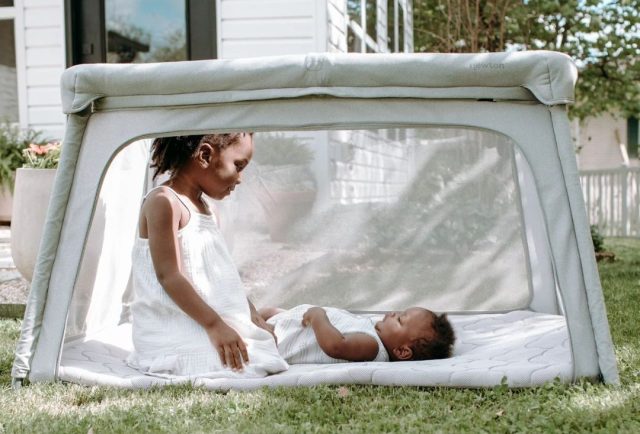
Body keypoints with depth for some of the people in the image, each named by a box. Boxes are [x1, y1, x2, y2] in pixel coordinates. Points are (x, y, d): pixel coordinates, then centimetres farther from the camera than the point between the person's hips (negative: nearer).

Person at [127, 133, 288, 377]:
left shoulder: (205, 209, 19)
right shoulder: (164, 203, -12)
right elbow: (168, 275, -19)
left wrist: (251, 315, 12)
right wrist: (214, 324, -23)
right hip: (172, 329, -9)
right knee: (244, 365, -24)